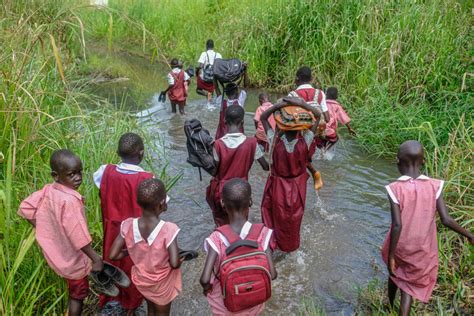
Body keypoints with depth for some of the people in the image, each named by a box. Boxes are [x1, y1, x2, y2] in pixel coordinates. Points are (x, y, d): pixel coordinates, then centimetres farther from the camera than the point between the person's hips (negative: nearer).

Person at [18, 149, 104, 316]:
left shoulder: (47, 191, -11)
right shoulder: (70, 200, -34)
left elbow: (24, 207, -1)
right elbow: (78, 236, -33)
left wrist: (43, 228, 7)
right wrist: (96, 259, -25)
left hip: (56, 252, 7)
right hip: (72, 258, -7)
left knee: (73, 290, 31)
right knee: (78, 293, 16)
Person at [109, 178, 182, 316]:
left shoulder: (128, 225, -21)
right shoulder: (168, 229, -33)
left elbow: (112, 255, -15)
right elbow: (174, 263, -33)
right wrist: (180, 261, -10)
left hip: (141, 280, 4)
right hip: (162, 283, -3)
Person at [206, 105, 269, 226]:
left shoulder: (219, 144, -19)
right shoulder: (251, 142, -18)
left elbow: (215, 171, -10)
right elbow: (266, 167, -9)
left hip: (221, 190, 0)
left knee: (222, 223, 24)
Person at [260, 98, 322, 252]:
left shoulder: (275, 141, -28)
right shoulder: (304, 142, -26)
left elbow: (263, 117, -17)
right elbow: (318, 115, -18)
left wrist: (278, 105, -30)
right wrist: (302, 103, -29)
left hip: (278, 186, -1)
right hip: (297, 186, 1)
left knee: (277, 215, 23)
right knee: (293, 218, 23)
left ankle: (274, 242, 41)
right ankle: (291, 245, 45)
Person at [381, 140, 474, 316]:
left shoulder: (395, 189, -21)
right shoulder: (434, 186, -14)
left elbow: (397, 225, -23)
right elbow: (446, 220, -15)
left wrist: (391, 256, -15)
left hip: (400, 247, 0)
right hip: (422, 249, 0)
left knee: (395, 273, 29)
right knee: (410, 282, 21)